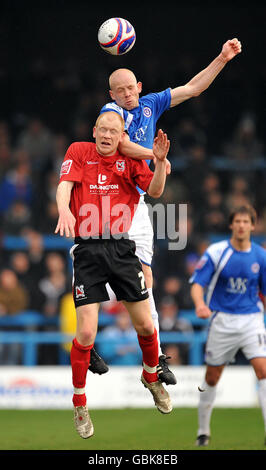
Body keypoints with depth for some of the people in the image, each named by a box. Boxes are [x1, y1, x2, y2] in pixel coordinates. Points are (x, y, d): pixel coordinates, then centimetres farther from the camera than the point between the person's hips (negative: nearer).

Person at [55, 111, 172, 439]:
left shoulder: (129, 160, 9)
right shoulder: (79, 151, 4)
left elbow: (155, 191, -1)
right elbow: (65, 184, -10)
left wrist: (160, 161, -19)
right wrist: (64, 210, -31)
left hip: (122, 248, 2)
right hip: (87, 249, -2)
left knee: (145, 326, 3)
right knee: (85, 333, -9)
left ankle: (151, 378, 34)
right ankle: (79, 403, 10)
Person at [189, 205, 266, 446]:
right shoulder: (215, 252, -6)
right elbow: (197, 283, -9)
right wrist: (200, 304, -29)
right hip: (222, 320, -1)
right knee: (212, 378, 7)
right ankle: (203, 431, 25)